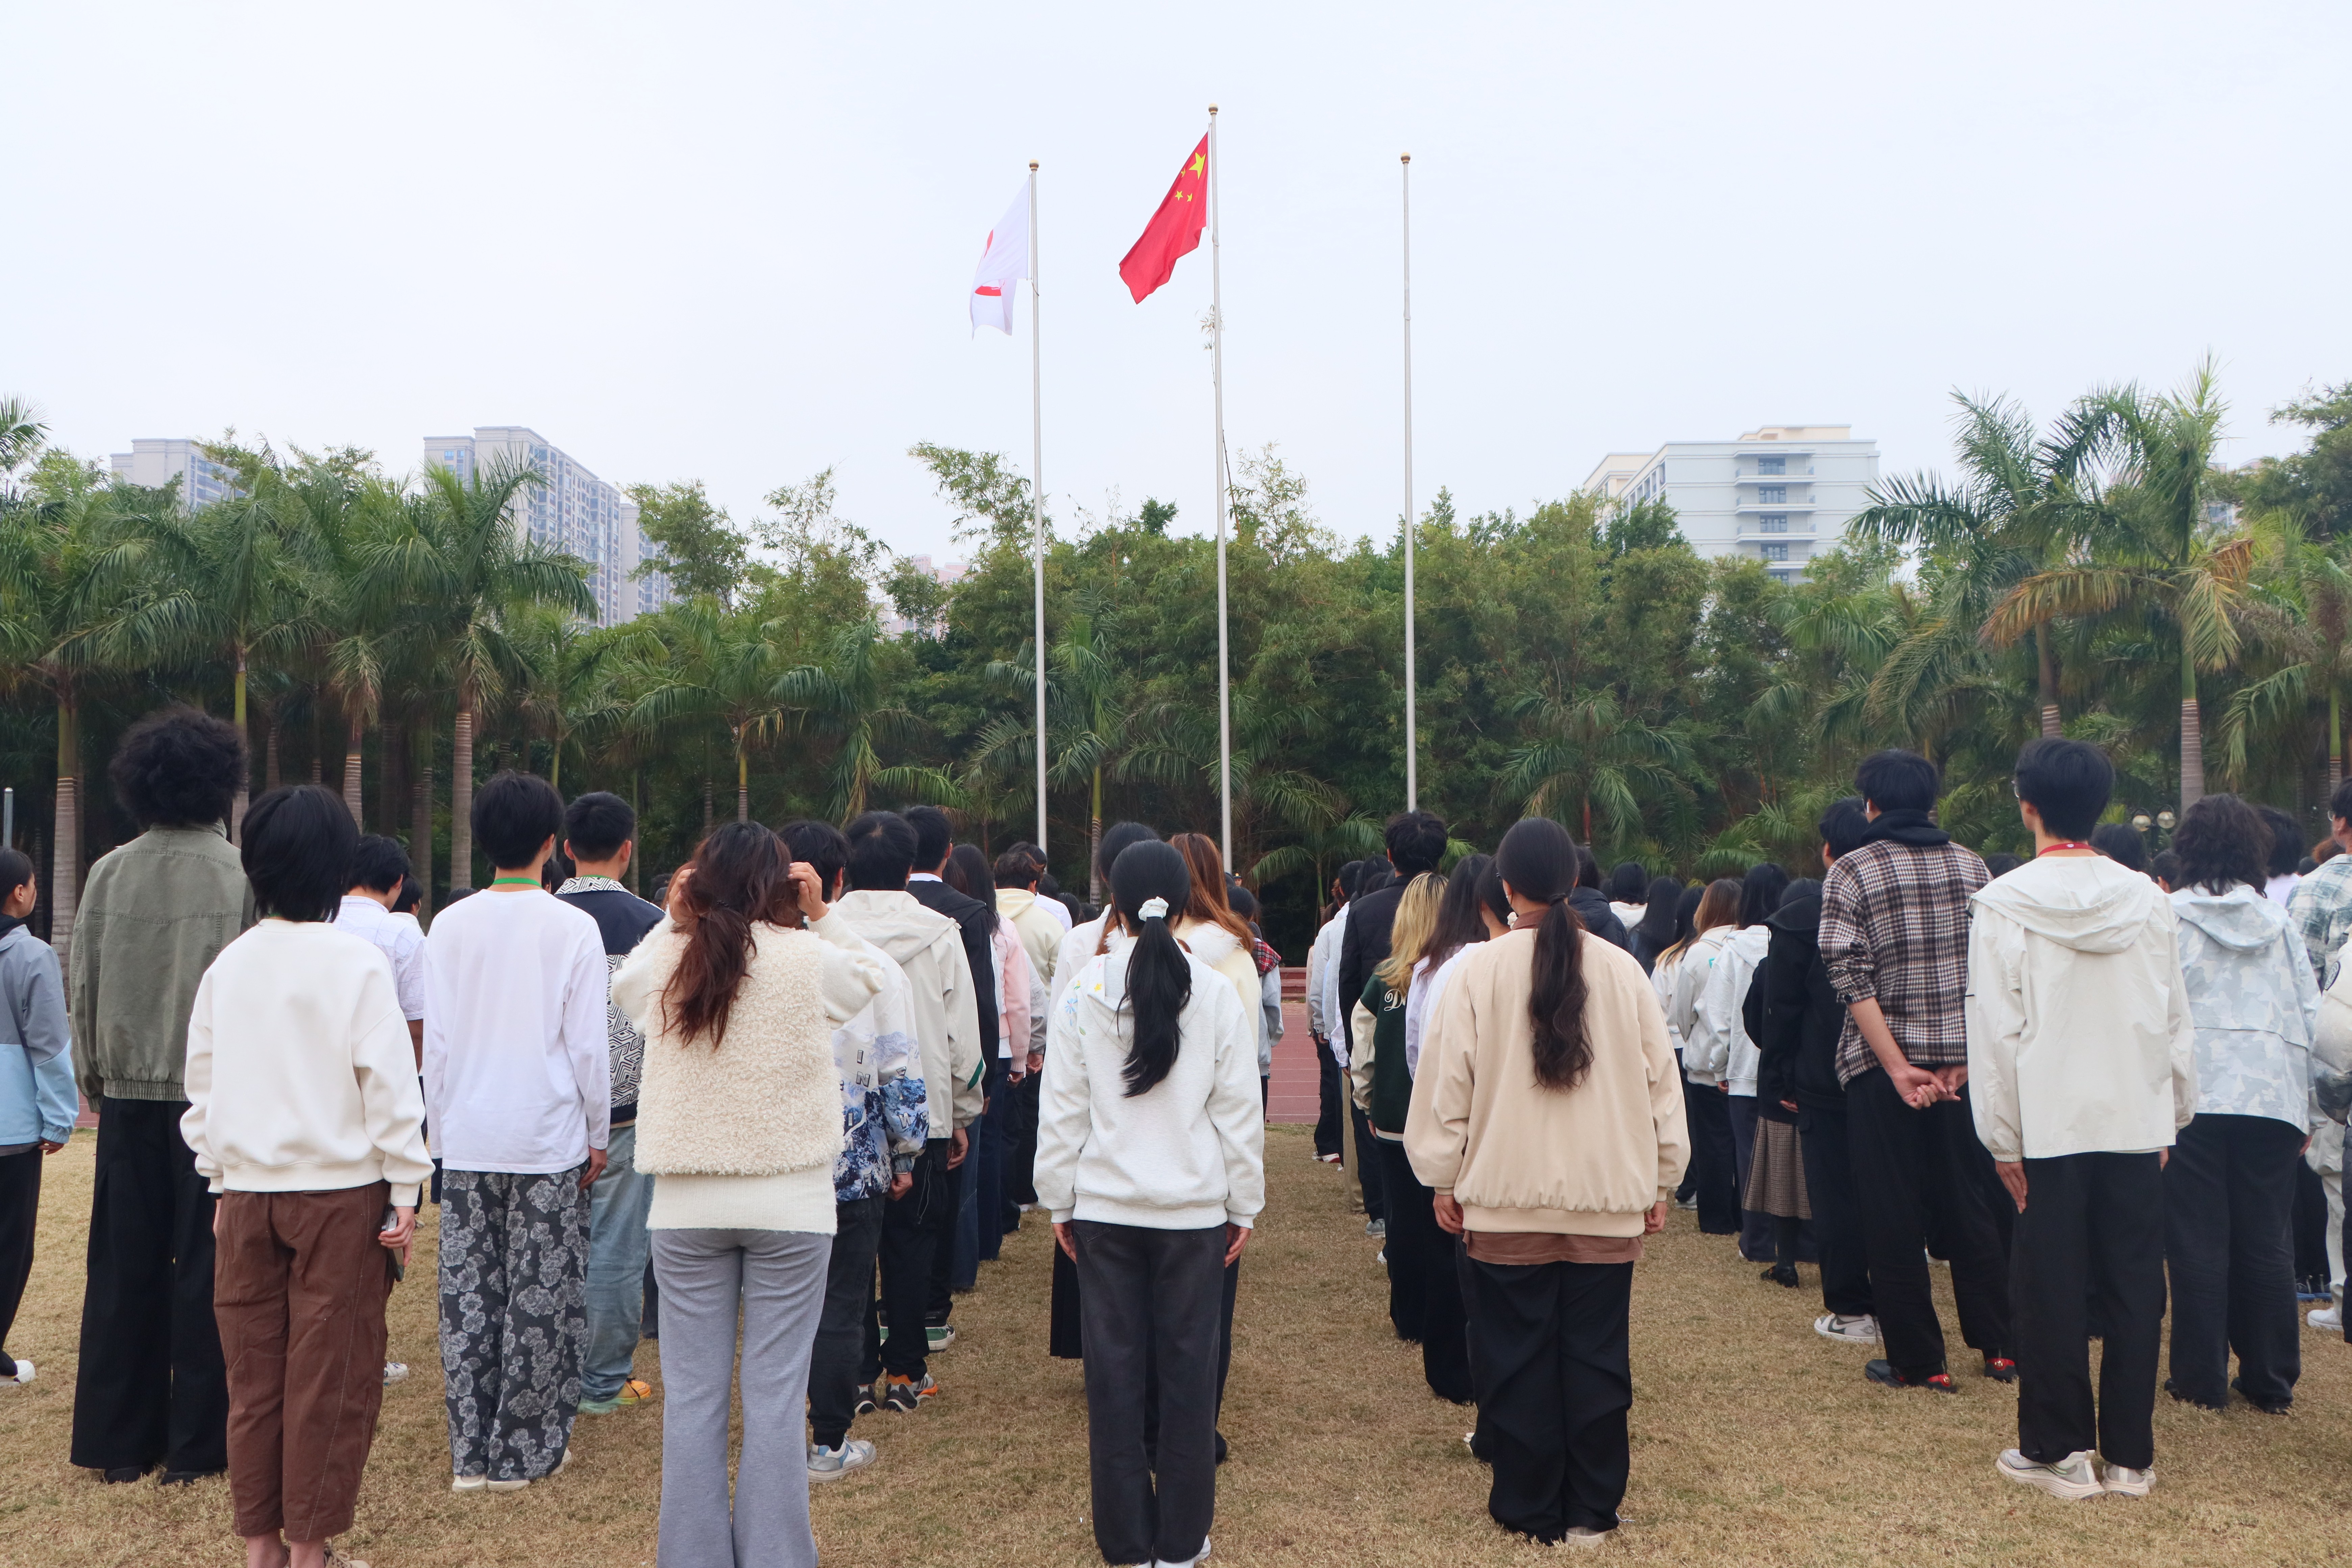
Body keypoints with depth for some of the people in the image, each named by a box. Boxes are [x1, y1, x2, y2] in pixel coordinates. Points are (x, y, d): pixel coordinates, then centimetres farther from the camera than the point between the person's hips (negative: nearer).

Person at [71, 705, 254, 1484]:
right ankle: (195, 1444, 11)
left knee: (124, 1268, 12)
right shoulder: (242, 875, -11)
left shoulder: (110, 874, -1)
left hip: (129, 1097, 3)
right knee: (205, 1267, 5)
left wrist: (93, 1077, 17)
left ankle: (118, 1441, 20)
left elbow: (81, 984, 4)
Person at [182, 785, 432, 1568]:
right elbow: (389, 1084, -11)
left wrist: (220, 1182, 20)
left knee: (254, 1373, 13)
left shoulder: (226, 966, 5)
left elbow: (201, 1086, 11)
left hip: (248, 1194, 5)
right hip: (340, 1190, -5)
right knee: (330, 1376, 5)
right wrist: (404, 1191, -5)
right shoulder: (357, 962, -10)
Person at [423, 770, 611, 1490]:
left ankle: (471, 1454, 17)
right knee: (542, 1299, 6)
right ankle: (525, 1450, 14)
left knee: (468, 1298, 10)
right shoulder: (573, 928, -7)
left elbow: (436, 1043, 5)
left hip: (466, 1141, 3)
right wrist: (598, 1135, 5)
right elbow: (588, 1044, -5)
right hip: (548, 1140, -3)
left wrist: (440, 1134, 14)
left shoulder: (449, 926, 2)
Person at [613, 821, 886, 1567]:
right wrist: (823, 914, 7)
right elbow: (870, 977, 11)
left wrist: (670, 919, 12)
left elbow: (624, 984, 19)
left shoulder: (664, 962, -5)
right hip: (789, 1204, -2)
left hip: (686, 1207, 2)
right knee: (775, 1395, 6)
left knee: (692, 1394, 12)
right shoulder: (809, 959, -10)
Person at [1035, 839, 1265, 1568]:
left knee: (1114, 1371, 9)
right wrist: (1244, 1206, 7)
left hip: (1105, 1207, 0)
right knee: (1189, 1369, 9)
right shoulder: (1218, 994, -5)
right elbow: (1240, 1111, -2)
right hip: (1195, 1207, 0)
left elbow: (1062, 1109, -2)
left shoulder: (1083, 993, -5)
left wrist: (1060, 1203, 8)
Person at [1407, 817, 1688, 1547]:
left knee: (1518, 1358, 9)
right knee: (1597, 1355, 10)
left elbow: (1448, 1082, -4)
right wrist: (1661, 1183, 15)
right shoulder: (1623, 971, -2)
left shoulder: (1479, 970, -9)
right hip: (1608, 1197, 2)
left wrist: (1445, 1179, 8)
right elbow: (1661, 1083, 5)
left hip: (1507, 1199, -2)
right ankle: (1591, 1509, 19)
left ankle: (1531, 1508, 19)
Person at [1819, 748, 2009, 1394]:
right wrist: (1964, 1058, -3)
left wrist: (1898, 1068, -15)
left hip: (1882, 1066, -4)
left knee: (1894, 1218, 5)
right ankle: (2000, 1347, 23)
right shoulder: (1971, 866, 5)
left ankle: (1919, 1361, 11)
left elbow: (1853, 978, -15)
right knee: (1970, 1207, 15)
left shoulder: (1851, 872, -6)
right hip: (1963, 1061, 4)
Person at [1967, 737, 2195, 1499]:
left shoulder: (2003, 903, -9)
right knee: (2135, 1287, 10)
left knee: (2053, 1290, 6)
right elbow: (2176, 1020, 7)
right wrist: (2173, 1112, 17)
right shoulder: (2148, 900, 1)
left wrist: (2003, 1139, -3)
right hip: (2137, 1121, 3)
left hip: (2050, 1126, -3)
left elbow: (1996, 1030, -9)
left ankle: (2059, 1450, 14)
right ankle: (2130, 1454, 18)